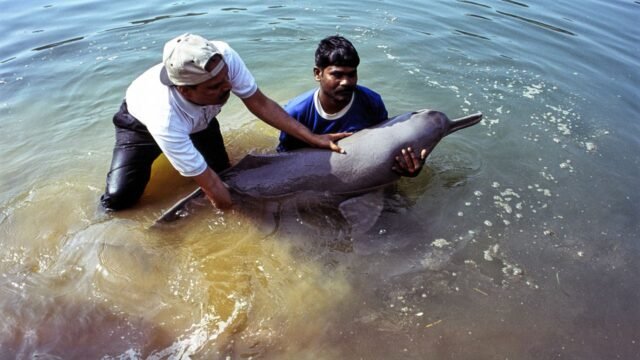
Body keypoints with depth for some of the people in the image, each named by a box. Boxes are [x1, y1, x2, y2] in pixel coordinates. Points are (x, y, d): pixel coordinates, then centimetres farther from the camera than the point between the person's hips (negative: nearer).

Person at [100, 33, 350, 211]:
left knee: (224, 175, -6)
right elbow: (218, 194, -41)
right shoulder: (165, 120, -46)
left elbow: (259, 103, -25)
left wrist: (314, 139, -29)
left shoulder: (223, 57, -39)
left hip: (199, 118, 4)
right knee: (118, 198, -14)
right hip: (141, 122, -3)